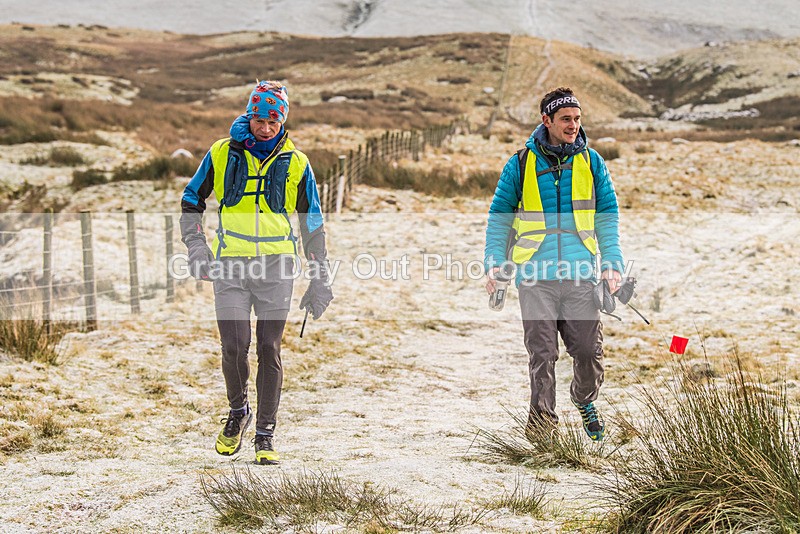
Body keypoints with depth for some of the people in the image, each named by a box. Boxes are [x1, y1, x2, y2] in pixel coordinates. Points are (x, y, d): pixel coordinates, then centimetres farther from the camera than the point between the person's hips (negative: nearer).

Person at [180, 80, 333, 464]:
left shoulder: (295, 163, 7)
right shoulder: (222, 154, 5)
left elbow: (313, 224, 12)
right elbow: (191, 200, 17)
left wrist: (319, 281, 8)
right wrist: (196, 246, 3)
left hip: (276, 269, 0)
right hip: (230, 266, 0)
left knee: (269, 350, 0)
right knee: (234, 345, -9)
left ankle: (265, 434, 11)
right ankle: (238, 410, 19)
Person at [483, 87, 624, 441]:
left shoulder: (590, 162, 9)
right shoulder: (521, 165, 5)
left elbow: (607, 216, 12)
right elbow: (499, 217, 11)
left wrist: (612, 263, 0)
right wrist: (495, 263, 0)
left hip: (581, 273, 1)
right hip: (535, 275, -1)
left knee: (589, 349, 1)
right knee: (542, 352, -4)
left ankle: (585, 401, 29)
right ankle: (542, 418, 7)